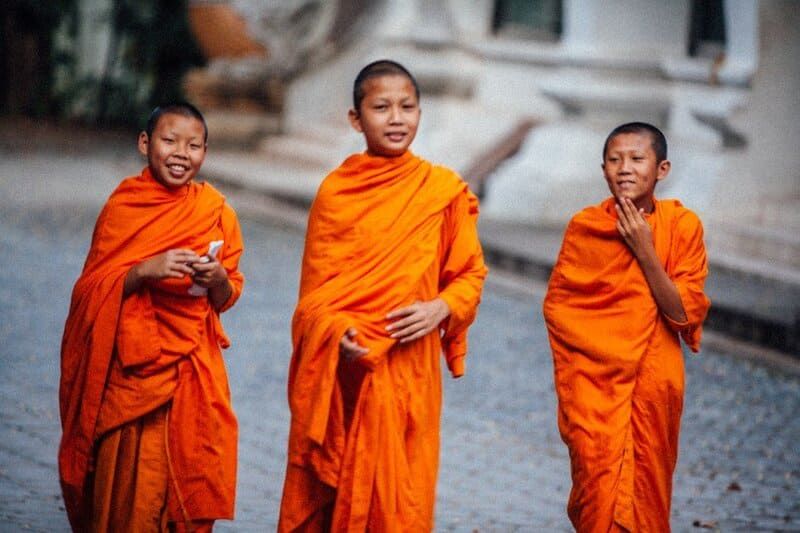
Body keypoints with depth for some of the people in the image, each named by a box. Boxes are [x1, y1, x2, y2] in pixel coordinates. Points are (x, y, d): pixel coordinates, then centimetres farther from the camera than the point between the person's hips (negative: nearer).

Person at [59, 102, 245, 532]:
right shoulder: (122, 205, 1)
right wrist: (145, 271, -18)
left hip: (192, 372, 1)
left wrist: (217, 278, -15)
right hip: (129, 369, -1)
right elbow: (92, 288, -3)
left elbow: (227, 299, 7)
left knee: (189, 487, 0)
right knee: (126, 488, -2)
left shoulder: (216, 212, 5)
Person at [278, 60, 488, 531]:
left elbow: (470, 273, 6)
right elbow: (315, 288, 3)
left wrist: (439, 308, -13)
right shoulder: (335, 191, 2)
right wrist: (338, 332, -15)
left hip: (407, 369, -1)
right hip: (339, 369, 1)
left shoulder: (444, 190, -1)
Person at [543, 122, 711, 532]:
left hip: (654, 387, 1)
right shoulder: (584, 227, -4)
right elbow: (556, 305, 3)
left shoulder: (682, 225, -4)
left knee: (648, 490, 7)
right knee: (600, 489, -5)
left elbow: (685, 313, -9)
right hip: (594, 385, -1)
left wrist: (644, 250, -16)